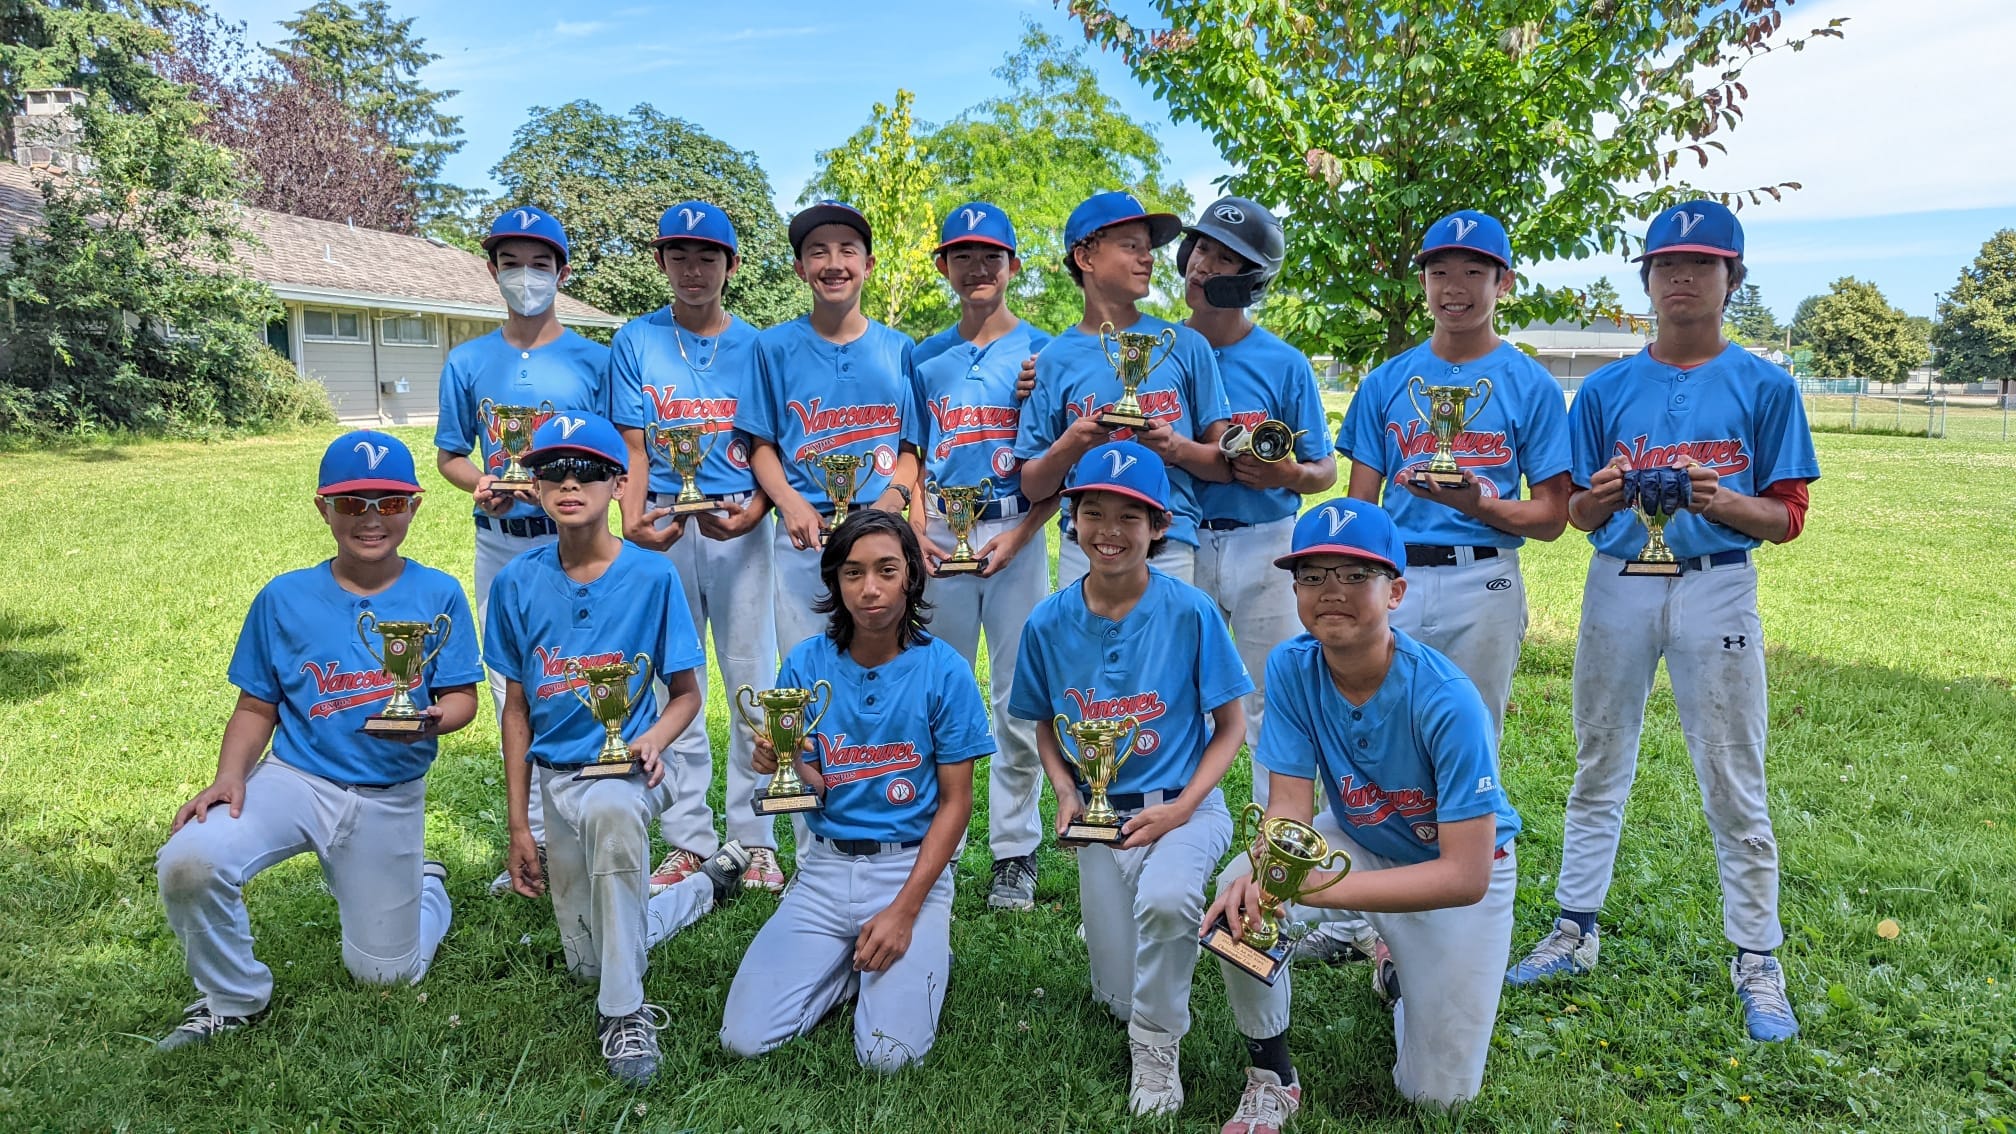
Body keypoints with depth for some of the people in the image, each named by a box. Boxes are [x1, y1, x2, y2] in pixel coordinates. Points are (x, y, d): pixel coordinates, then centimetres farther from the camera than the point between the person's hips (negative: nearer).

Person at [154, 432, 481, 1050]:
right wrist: (230, 775, -15)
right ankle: (231, 998, 1)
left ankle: (423, 883, 45)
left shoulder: (438, 596, -5)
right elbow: (257, 707, 2)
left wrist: (433, 718, -28)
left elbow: (461, 697, -5)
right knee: (188, 862, -30)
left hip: (389, 799, 0)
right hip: (294, 777, 1)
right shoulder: (285, 598, -2)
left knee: (384, 972, 8)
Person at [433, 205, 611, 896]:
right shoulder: (468, 363, 8)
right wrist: (480, 485, -9)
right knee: (511, 687, 8)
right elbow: (449, 454, 12)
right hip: (498, 544, 3)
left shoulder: (593, 361, 2)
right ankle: (536, 836, 19)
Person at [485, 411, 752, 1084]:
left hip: (627, 765, -4)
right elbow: (517, 709, 5)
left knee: (609, 811, -43)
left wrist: (653, 740, -24)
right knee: (587, 961, 12)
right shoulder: (517, 585, -1)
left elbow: (685, 692, -2)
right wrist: (518, 825, 4)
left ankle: (626, 1014, -29)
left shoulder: (652, 575, -9)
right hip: (553, 776, 5)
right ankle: (711, 882, 38)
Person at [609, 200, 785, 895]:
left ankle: (755, 841, 11)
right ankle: (687, 842, 14)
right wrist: (634, 520, -13)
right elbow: (634, 447, 4)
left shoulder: (755, 346, 8)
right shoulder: (636, 341, 9)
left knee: (753, 682, 1)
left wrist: (753, 511, -13)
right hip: (664, 529, 1)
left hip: (741, 524, 0)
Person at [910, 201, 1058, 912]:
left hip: (1015, 530, -3)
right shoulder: (926, 357, 12)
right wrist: (917, 528, -3)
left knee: (1019, 699, 0)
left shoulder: (1040, 351, 3)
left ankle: (1015, 854, 11)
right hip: (941, 534, 3)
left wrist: (1018, 535, -13)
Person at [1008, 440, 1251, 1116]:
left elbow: (1230, 727, -5)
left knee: (1164, 898, -37)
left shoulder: (1190, 611, -13)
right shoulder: (1049, 623, -4)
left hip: (1186, 805, -3)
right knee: (1120, 1000, 7)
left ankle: (1157, 1044, -9)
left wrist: (1179, 809, -17)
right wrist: (1066, 795, -8)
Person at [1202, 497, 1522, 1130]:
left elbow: (1465, 877, -33)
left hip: (1460, 867, -2)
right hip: (1356, 840, 2)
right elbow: (1290, 805, -19)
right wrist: (1264, 871, -43)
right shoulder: (1291, 668, -21)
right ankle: (1271, 1074, -4)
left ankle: (1398, 969, 33)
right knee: (1235, 898, -29)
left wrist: (1316, 886, -42)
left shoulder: (1447, 700, -34)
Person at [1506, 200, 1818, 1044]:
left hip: (1717, 589, -2)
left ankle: (1757, 962, 13)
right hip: (1617, 587, 3)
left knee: (1734, 782, 1)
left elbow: (1786, 517, 1)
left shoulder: (1763, 387, 2)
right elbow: (1577, 515, 10)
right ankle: (1574, 931, 23)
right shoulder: (1608, 389, 8)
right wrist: (1606, 494, -13)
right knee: (1598, 768, 11)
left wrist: (1722, 502, -19)